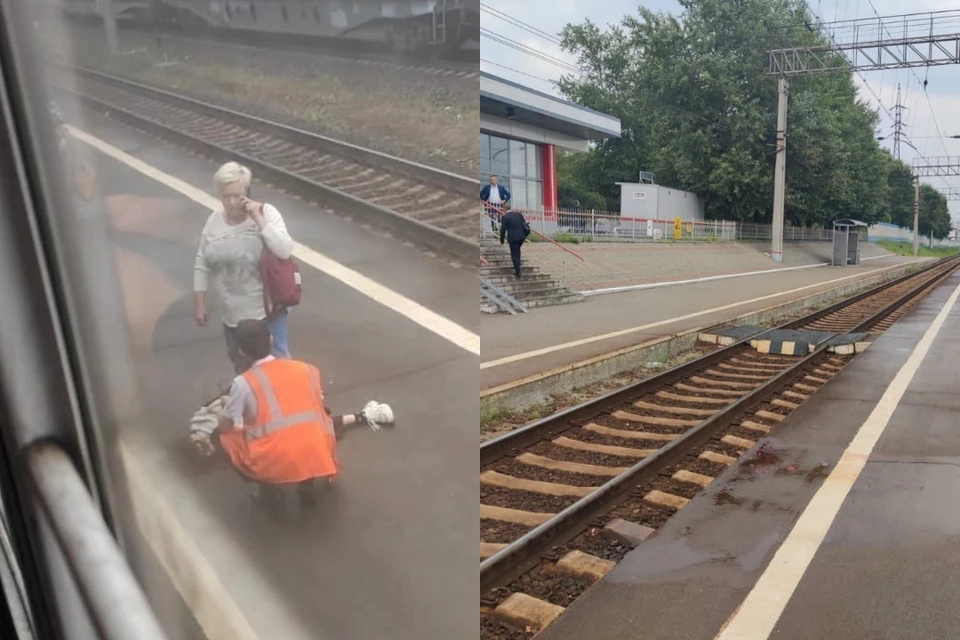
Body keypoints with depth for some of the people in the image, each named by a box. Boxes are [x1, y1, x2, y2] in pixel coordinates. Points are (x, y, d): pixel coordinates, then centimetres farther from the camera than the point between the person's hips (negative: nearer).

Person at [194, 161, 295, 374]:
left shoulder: (266, 212, -14)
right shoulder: (215, 219, -3)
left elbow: (285, 251, -27)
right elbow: (202, 264, 4)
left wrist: (258, 219, -28)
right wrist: (199, 304, 5)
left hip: (268, 307, -4)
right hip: (233, 312, 4)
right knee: (240, 362, 23)